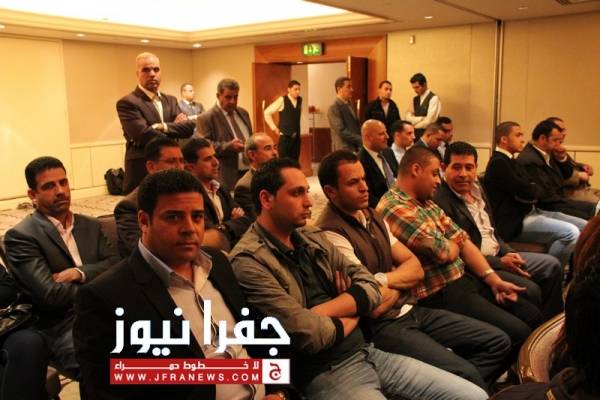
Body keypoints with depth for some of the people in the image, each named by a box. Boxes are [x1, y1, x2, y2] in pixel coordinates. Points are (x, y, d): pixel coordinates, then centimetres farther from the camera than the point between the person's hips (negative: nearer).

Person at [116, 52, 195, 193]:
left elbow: (189, 126, 1)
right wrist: (175, 127, -5)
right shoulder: (127, 103, -7)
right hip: (142, 175, -6)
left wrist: (164, 127, -15)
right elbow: (144, 135, -20)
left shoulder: (171, 100, 14)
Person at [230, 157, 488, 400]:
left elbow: (371, 288, 4)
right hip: (324, 375, -7)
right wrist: (350, 317, -1)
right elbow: (309, 335, -22)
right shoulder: (249, 261, -15)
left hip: (367, 354, 7)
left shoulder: (313, 238, 10)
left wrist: (321, 312, -13)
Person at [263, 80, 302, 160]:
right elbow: (267, 113, -6)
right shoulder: (282, 100, -10)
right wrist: (274, 128, -5)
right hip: (285, 137, -5)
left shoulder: (300, 100, 6)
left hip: (296, 137, 5)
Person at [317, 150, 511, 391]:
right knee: (467, 375, -22)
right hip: (380, 326, -8)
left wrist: (384, 279, -11)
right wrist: (399, 285, -1)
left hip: (411, 310, 9)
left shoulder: (372, 217, 9)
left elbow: (416, 268, 7)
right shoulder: (331, 234, -19)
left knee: (498, 342, 5)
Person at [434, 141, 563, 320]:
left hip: (498, 254, 10)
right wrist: (500, 263, -17)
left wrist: (508, 252, 0)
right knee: (530, 290, -20)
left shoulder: (477, 187, 8)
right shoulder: (440, 201, -23)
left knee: (552, 265, 8)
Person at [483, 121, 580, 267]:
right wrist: (533, 189, 3)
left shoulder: (511, 161, 19)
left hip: (530, 212, 10)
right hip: (515, 223, -10)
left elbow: (535, 191, 16)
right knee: (571, 232, -25)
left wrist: (531, 190, -5)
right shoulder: (498, 163, -14)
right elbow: (527, 192, -18)